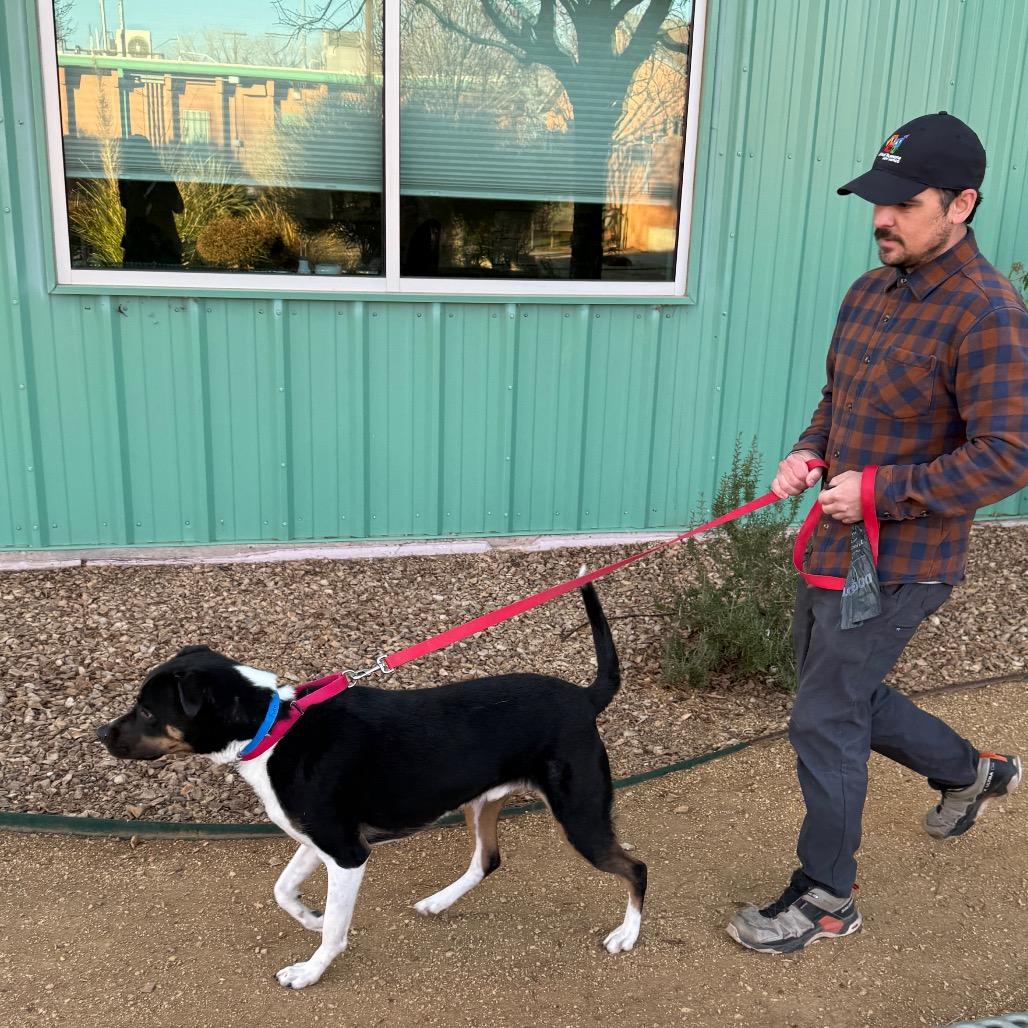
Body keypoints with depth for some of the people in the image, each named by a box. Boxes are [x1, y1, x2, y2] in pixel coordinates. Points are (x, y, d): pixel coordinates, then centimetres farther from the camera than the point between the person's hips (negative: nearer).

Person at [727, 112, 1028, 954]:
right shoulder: (869, 292, 6)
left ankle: (827, 898, 21)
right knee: (846, 694, 23)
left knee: (825, 720, 0)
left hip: (899, 562, -8)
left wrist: (881, 490, -24)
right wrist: (808, 454, -2)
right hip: (835, 543, 8)